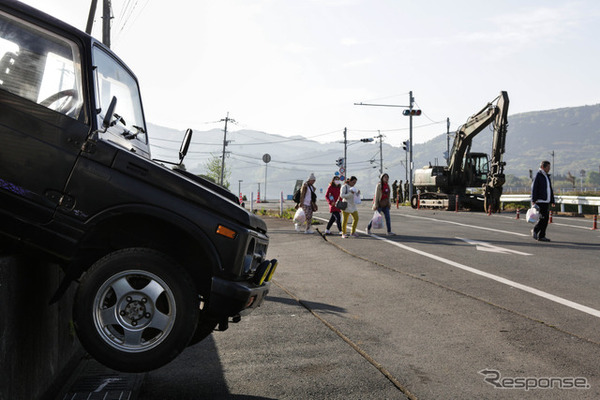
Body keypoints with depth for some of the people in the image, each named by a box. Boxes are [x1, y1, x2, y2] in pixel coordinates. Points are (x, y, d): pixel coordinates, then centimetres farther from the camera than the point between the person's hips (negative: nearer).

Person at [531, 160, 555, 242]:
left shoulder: (547, 176, 19)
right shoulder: (538, 175, -7)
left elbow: (550, 190, 22)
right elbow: (534, 188, -13)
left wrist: (552, 201, 18)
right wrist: (533, 200, -20)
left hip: (546, 201, 8)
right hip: (540, 201, -8)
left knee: (546, 218, 4)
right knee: (543, 217, -14)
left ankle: (541, 236, 7)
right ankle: (535, 230, 6)